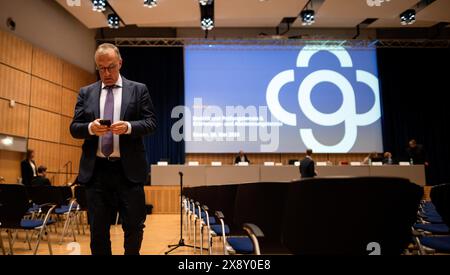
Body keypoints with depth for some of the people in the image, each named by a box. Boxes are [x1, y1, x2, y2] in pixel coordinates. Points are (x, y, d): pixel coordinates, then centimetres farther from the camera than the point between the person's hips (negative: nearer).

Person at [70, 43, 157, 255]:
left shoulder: (139, 89, 5)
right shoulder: (86, 92, 12)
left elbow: (151, 123, -1)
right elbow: (74, 128, 8)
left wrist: (129, 126, -20)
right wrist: (90, 128, -14)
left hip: (128, 169, -2)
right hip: (96, 169, 2)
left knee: (134, 225, 6)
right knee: (97, 229, 10)